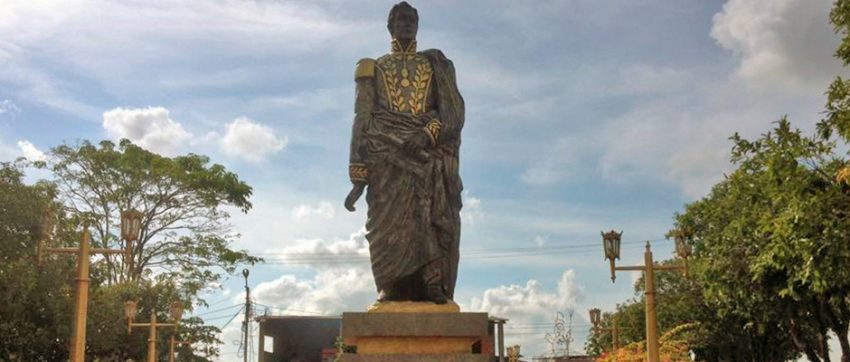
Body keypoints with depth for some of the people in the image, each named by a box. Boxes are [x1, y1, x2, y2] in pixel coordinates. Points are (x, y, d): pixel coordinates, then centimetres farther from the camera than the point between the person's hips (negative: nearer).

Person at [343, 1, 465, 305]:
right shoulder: (374, 69, 22)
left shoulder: (436, 64, 21)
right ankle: (391, 291, -20)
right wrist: (359, 176, 2)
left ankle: (434, 288, -27)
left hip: (430, 152, 0)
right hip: (387, 155, 0)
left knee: (435, 216, -20)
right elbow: (362, 122, 13)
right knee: (389, 221, -17)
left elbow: (453, 112, 7)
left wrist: (426, 135, -15)